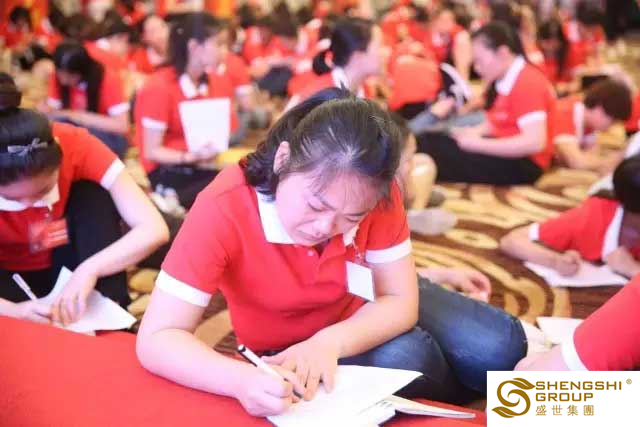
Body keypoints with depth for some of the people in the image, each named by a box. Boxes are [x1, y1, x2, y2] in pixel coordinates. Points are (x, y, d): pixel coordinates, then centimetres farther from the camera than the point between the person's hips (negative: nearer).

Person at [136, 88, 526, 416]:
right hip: (289, 353, -2)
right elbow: (156, 339, -34)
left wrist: (330, 342, -40)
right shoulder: (223, 210, -34)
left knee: (499, 348, -17)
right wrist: (242, 380, -53)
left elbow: (399, 301, -20)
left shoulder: (374, 192, -25)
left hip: (365, 316, 3)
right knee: (406, 360, -29)